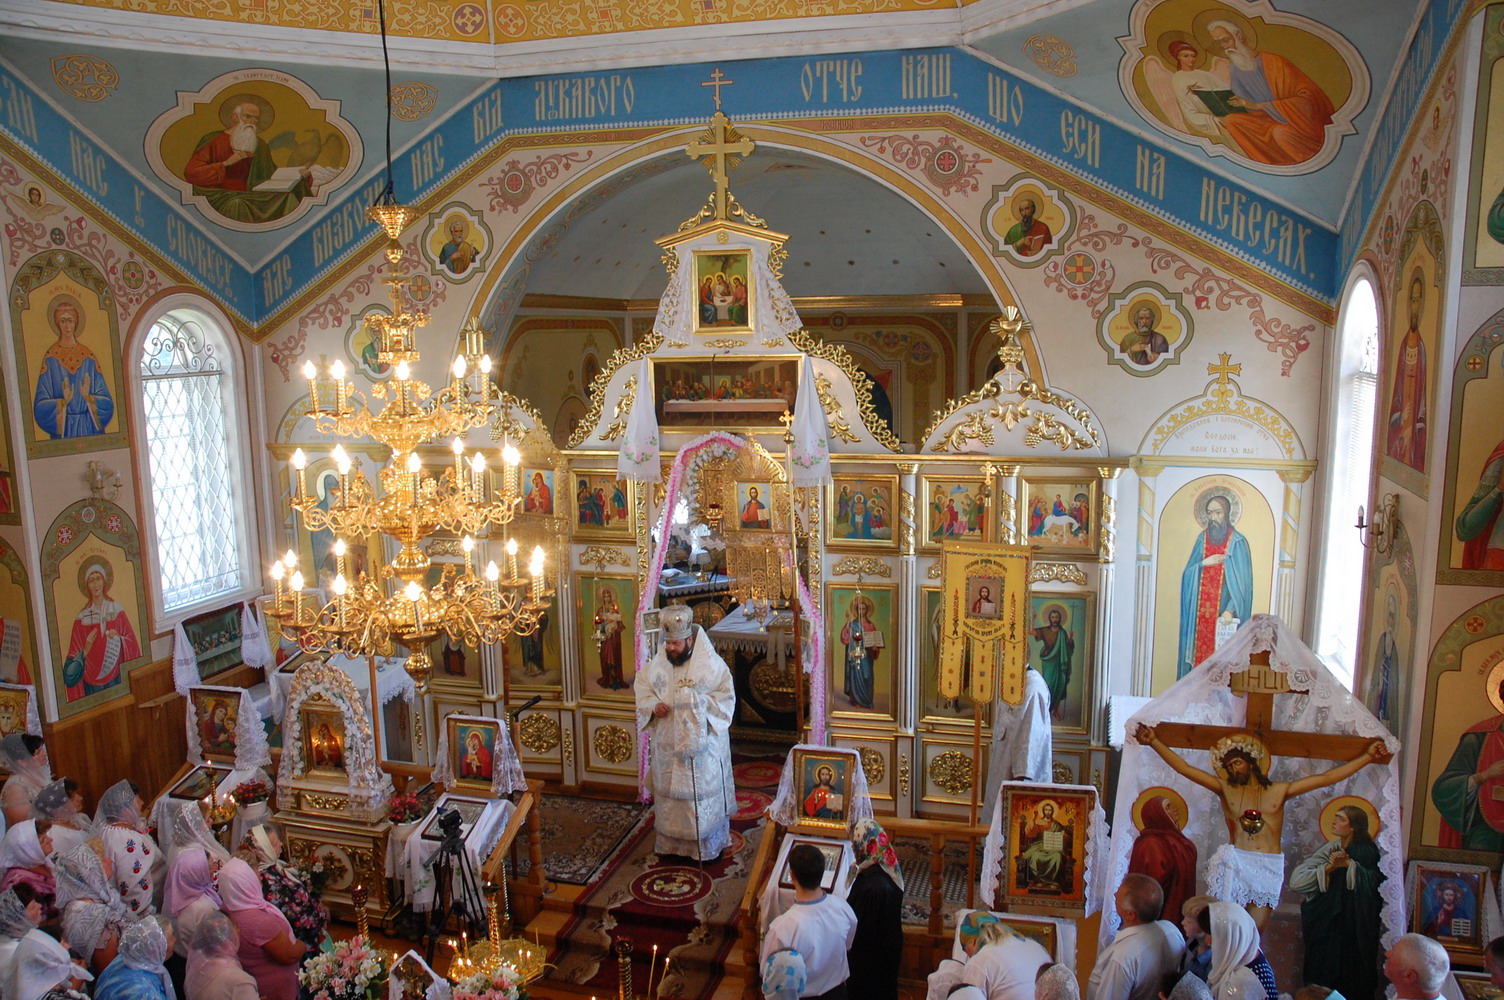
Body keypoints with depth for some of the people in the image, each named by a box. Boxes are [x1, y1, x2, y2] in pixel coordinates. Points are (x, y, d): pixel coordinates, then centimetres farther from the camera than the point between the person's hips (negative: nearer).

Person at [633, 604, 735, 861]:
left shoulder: (712, 664, -12)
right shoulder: (659, 662, -1)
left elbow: (726, 699, -10)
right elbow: (641, 687, 9)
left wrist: (699, 701, -24)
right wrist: (653, 706, -10)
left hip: (702, 745, -3)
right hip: (668, 743, 4)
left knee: (704, 795, 6)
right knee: (671, 794, 13)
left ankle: (710, 845, 23)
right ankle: (674, 843, 29)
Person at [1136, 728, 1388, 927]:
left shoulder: (1278, 791, 7)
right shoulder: (1225, 789, 6)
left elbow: (1325, 778, 6)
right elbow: (1185, 768, 1)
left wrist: (1367, 757, 3)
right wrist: (1154, 742, -6)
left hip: (1268, 868, 1)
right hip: (1234, 864, 0)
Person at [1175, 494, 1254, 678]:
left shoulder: (1237, 542, -6)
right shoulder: (1202, 538, 9)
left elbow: (1242, 581, -10)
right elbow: (1188, 573, 12)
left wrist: (1231, 610, -20)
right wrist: (1203, 563, -9)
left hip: (1223, 609, -4)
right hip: (1200, 608, 4)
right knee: (1198, 647, 4)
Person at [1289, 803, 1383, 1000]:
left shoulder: (1367, 852, -5)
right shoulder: (1330, 849, -2)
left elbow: (1374, 881, -24)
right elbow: (1296, 881, -11)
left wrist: (1348, 864, -25)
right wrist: (1328, 867, -20)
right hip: (1327, 927, 2)